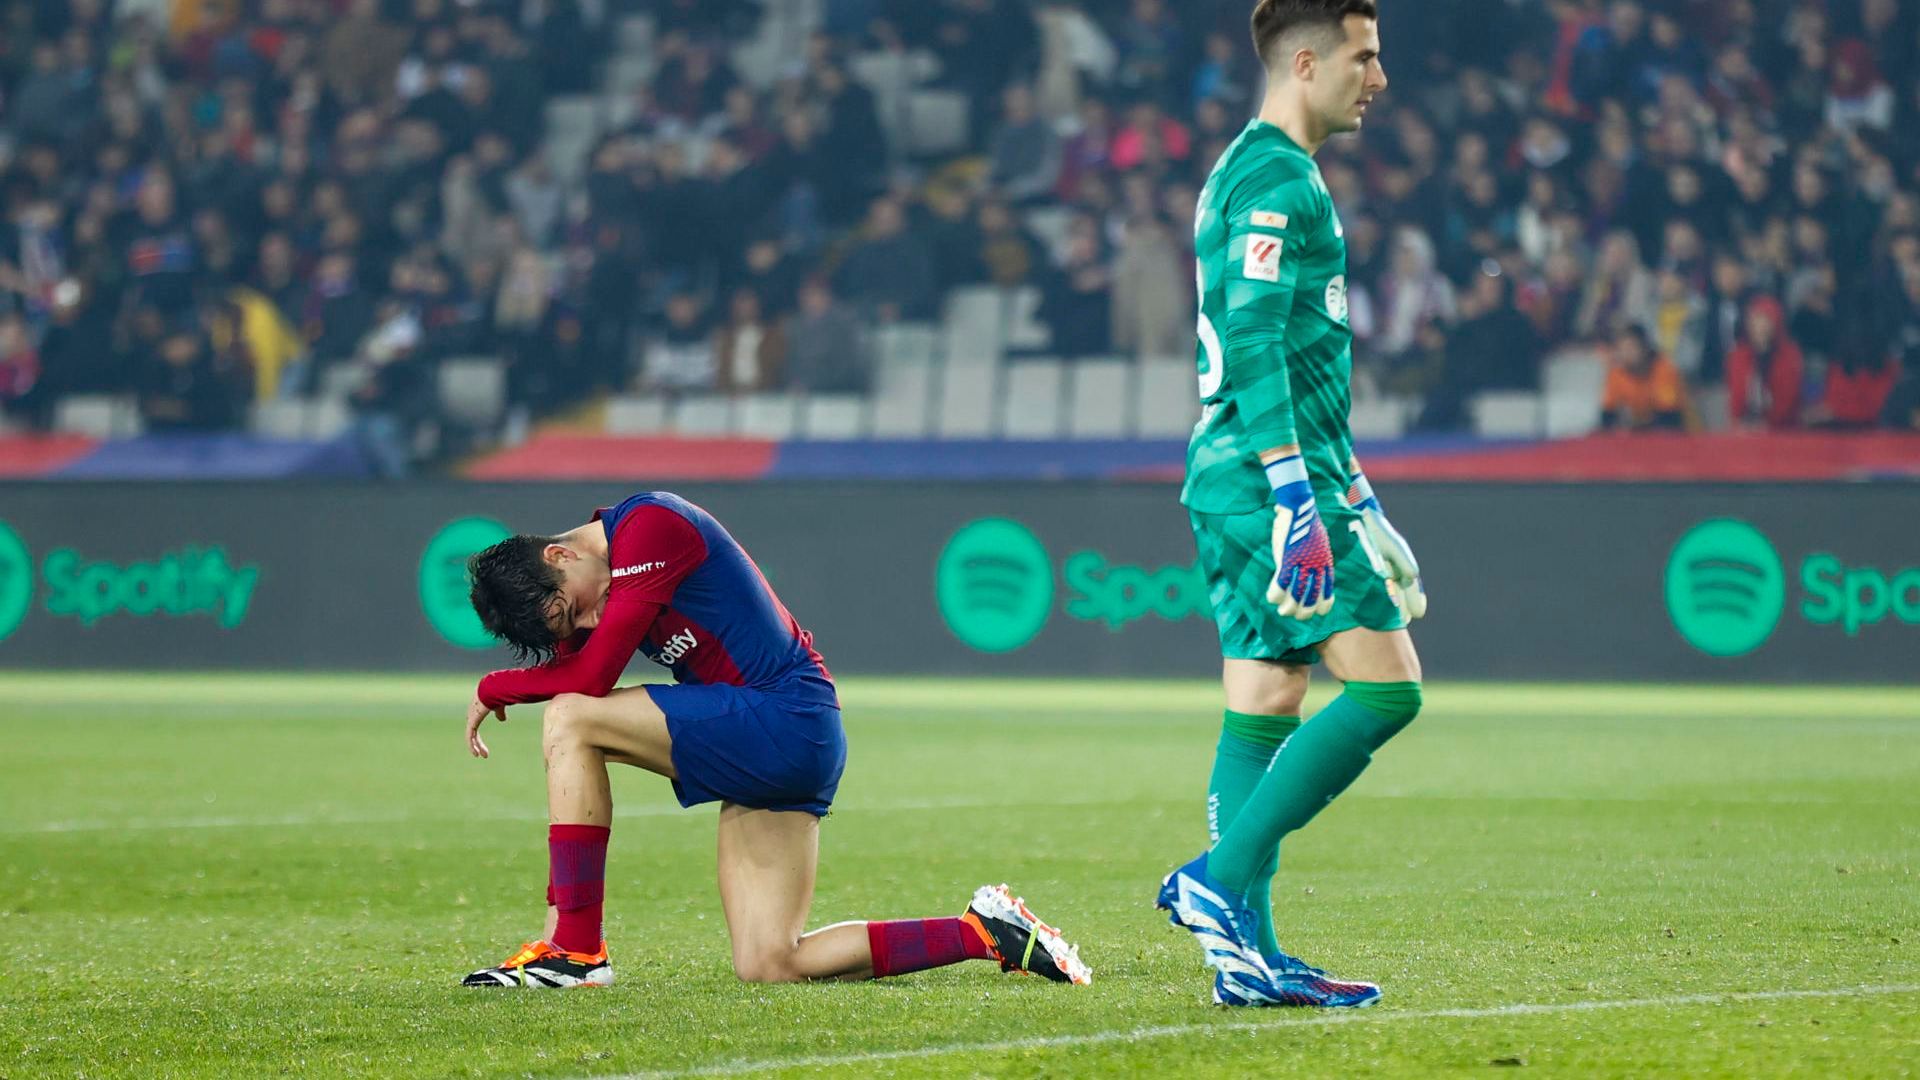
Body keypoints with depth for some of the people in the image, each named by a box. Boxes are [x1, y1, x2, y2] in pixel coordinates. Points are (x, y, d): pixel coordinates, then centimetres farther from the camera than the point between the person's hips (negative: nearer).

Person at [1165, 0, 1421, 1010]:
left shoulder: (1246, 172, 22)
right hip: (1270, 478, -10)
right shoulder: (1276, 178, -10)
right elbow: (1254, 347, -20)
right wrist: (1296, 493, -24)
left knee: (1264, 707, 7)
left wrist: (1354, 493, 30)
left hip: (1232, 484, 10)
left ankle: (1248, 955, 5)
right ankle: (1218, 878, -13)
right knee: (1385, 684, -12)